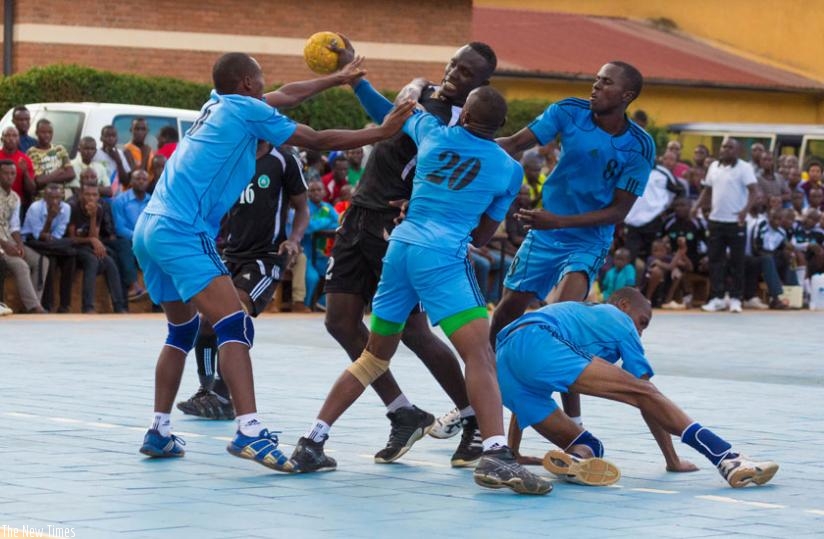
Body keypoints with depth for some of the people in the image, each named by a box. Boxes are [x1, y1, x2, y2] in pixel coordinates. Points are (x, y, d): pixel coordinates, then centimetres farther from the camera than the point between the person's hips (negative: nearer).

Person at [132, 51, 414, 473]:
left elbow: (285, 95, 34)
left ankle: (159, 432, 19)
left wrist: (338, 78, 44)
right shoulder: (247, 109, -3)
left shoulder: (218, 105, 20)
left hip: (150, 228, 10)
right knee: (234, 325, -16)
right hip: (182, 232, -10)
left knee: (182, 331, 20)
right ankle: (249, 432, -29)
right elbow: (318, 140, 0)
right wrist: (381, 132, 8)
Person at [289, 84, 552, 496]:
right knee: (480, 354, -14)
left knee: (374, 357, 19)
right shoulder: (509, 169, 5)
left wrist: (418, 86, 57)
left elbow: (405, 103, 36)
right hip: (443, 257, -5)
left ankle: (311, 444, 18)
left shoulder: (432, 133, 12)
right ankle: (495, 456, -32)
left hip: (401, 245, 5)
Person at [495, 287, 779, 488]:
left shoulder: (574, 311, 42)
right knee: (642, 393, -13)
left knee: (590, 448, 9)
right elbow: (646, 394, 18)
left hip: (502, 365, 7)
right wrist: (673, 460, 21)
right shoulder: (619, 320, 22)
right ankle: (727, 457, -29)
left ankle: (579, 457, -28)